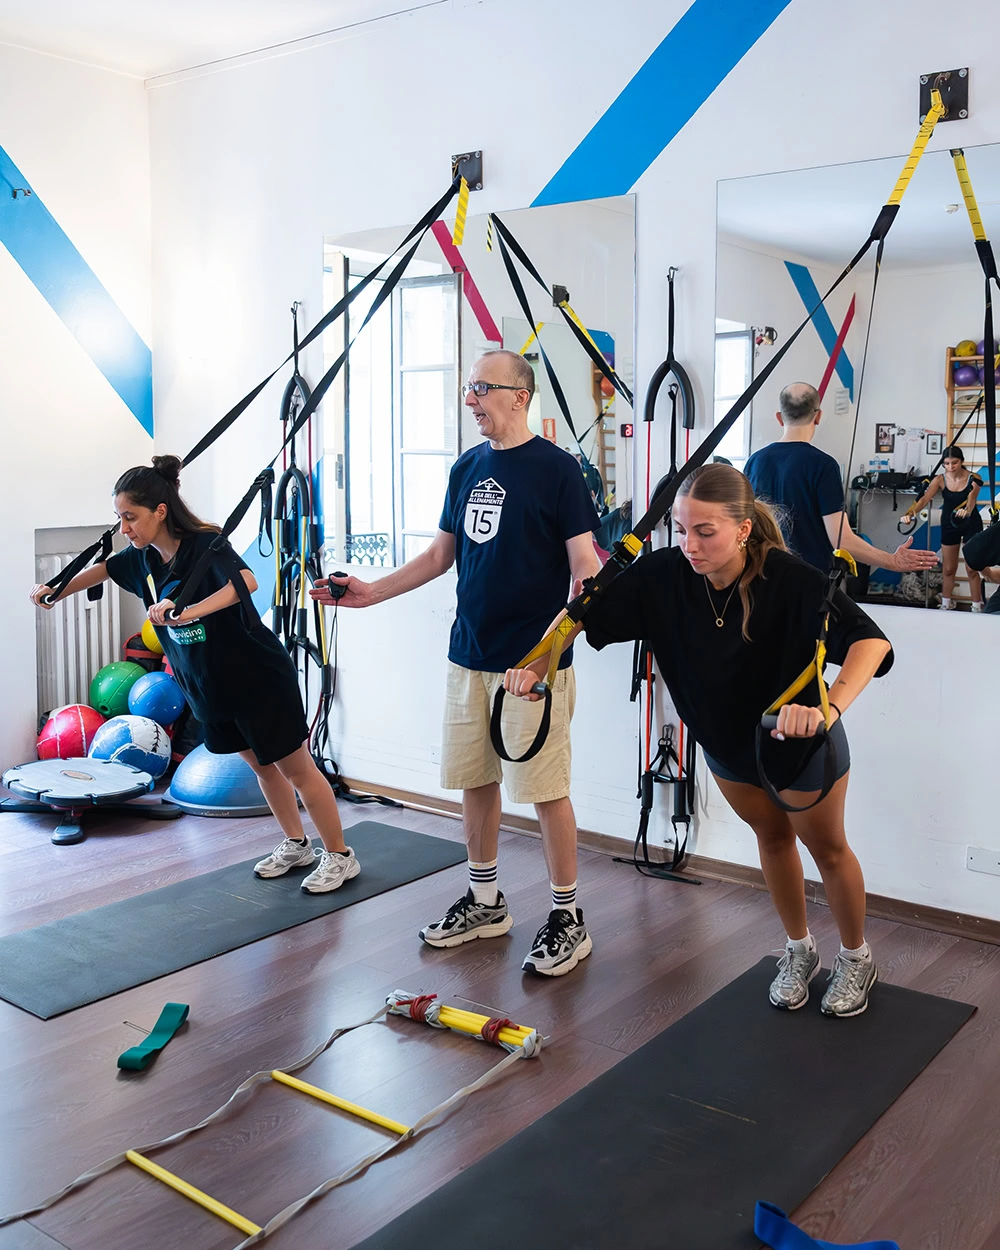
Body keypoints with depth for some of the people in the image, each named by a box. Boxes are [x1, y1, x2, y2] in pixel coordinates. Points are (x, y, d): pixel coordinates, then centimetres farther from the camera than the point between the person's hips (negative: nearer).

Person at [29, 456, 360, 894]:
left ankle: (340, 856, 18)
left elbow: (246, 582, -44)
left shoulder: (205, 545, -25)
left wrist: (188, 611, -53)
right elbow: (104, 569, 21)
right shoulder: (144, 557, -1)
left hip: (259, 680, -8)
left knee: (297, 769, 4)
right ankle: (295, 846, 39)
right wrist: (56, 590, 22)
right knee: (261, 766, 21)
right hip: (211, 687, 8)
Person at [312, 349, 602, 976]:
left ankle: (568, 917, 15)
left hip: (534, 663, -7)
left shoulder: (556, 468, -8)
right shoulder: (467, 467, 12)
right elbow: (442, 553, 19)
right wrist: (373, 591, 12)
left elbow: (584, 562, -11)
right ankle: (486, 901, 31)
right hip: (470, 657, 7)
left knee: (546, 788, -1)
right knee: (474, 779, 14)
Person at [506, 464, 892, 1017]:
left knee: (826, 848, 16)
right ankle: (799, 950, 47)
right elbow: (586, 612, -15)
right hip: (726, 740, 4)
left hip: (801, 740, -4)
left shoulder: (790, 580, -36)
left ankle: (856, 959, 42)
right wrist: (536, 663, -29)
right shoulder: (664, 573, -25)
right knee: (772, 838, 24)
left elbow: (869, 640, -44)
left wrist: (827, 707, -60)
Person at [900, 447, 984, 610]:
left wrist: (966, 510, -60)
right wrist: (909, 513, -49)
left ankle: (977, 608, 12)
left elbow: (971, 499, -36)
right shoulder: (940, 480, -17)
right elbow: (924, 499, -29)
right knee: (948, 569, 11)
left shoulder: (974, 478, -20)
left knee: (972, 569, 1)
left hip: (971, 524, -2)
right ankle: (946, 606, 26)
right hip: (949, 525, 2)